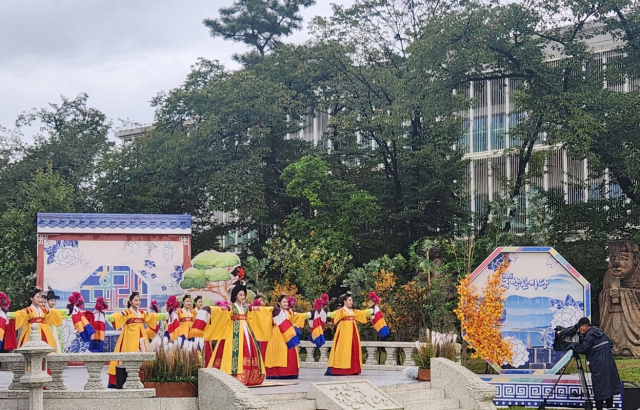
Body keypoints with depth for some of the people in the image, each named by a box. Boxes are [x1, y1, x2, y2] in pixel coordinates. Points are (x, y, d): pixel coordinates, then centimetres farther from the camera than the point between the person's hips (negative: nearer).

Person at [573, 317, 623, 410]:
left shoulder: (590, 335, -12)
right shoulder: (600, 332, 14)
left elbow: (582, 349, -14)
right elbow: (610, 344, 17)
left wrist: (574, 345, 3)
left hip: (599, 367, -8)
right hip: (609, 363, 8)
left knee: (599, 389, -4)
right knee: (609, 385, 12)